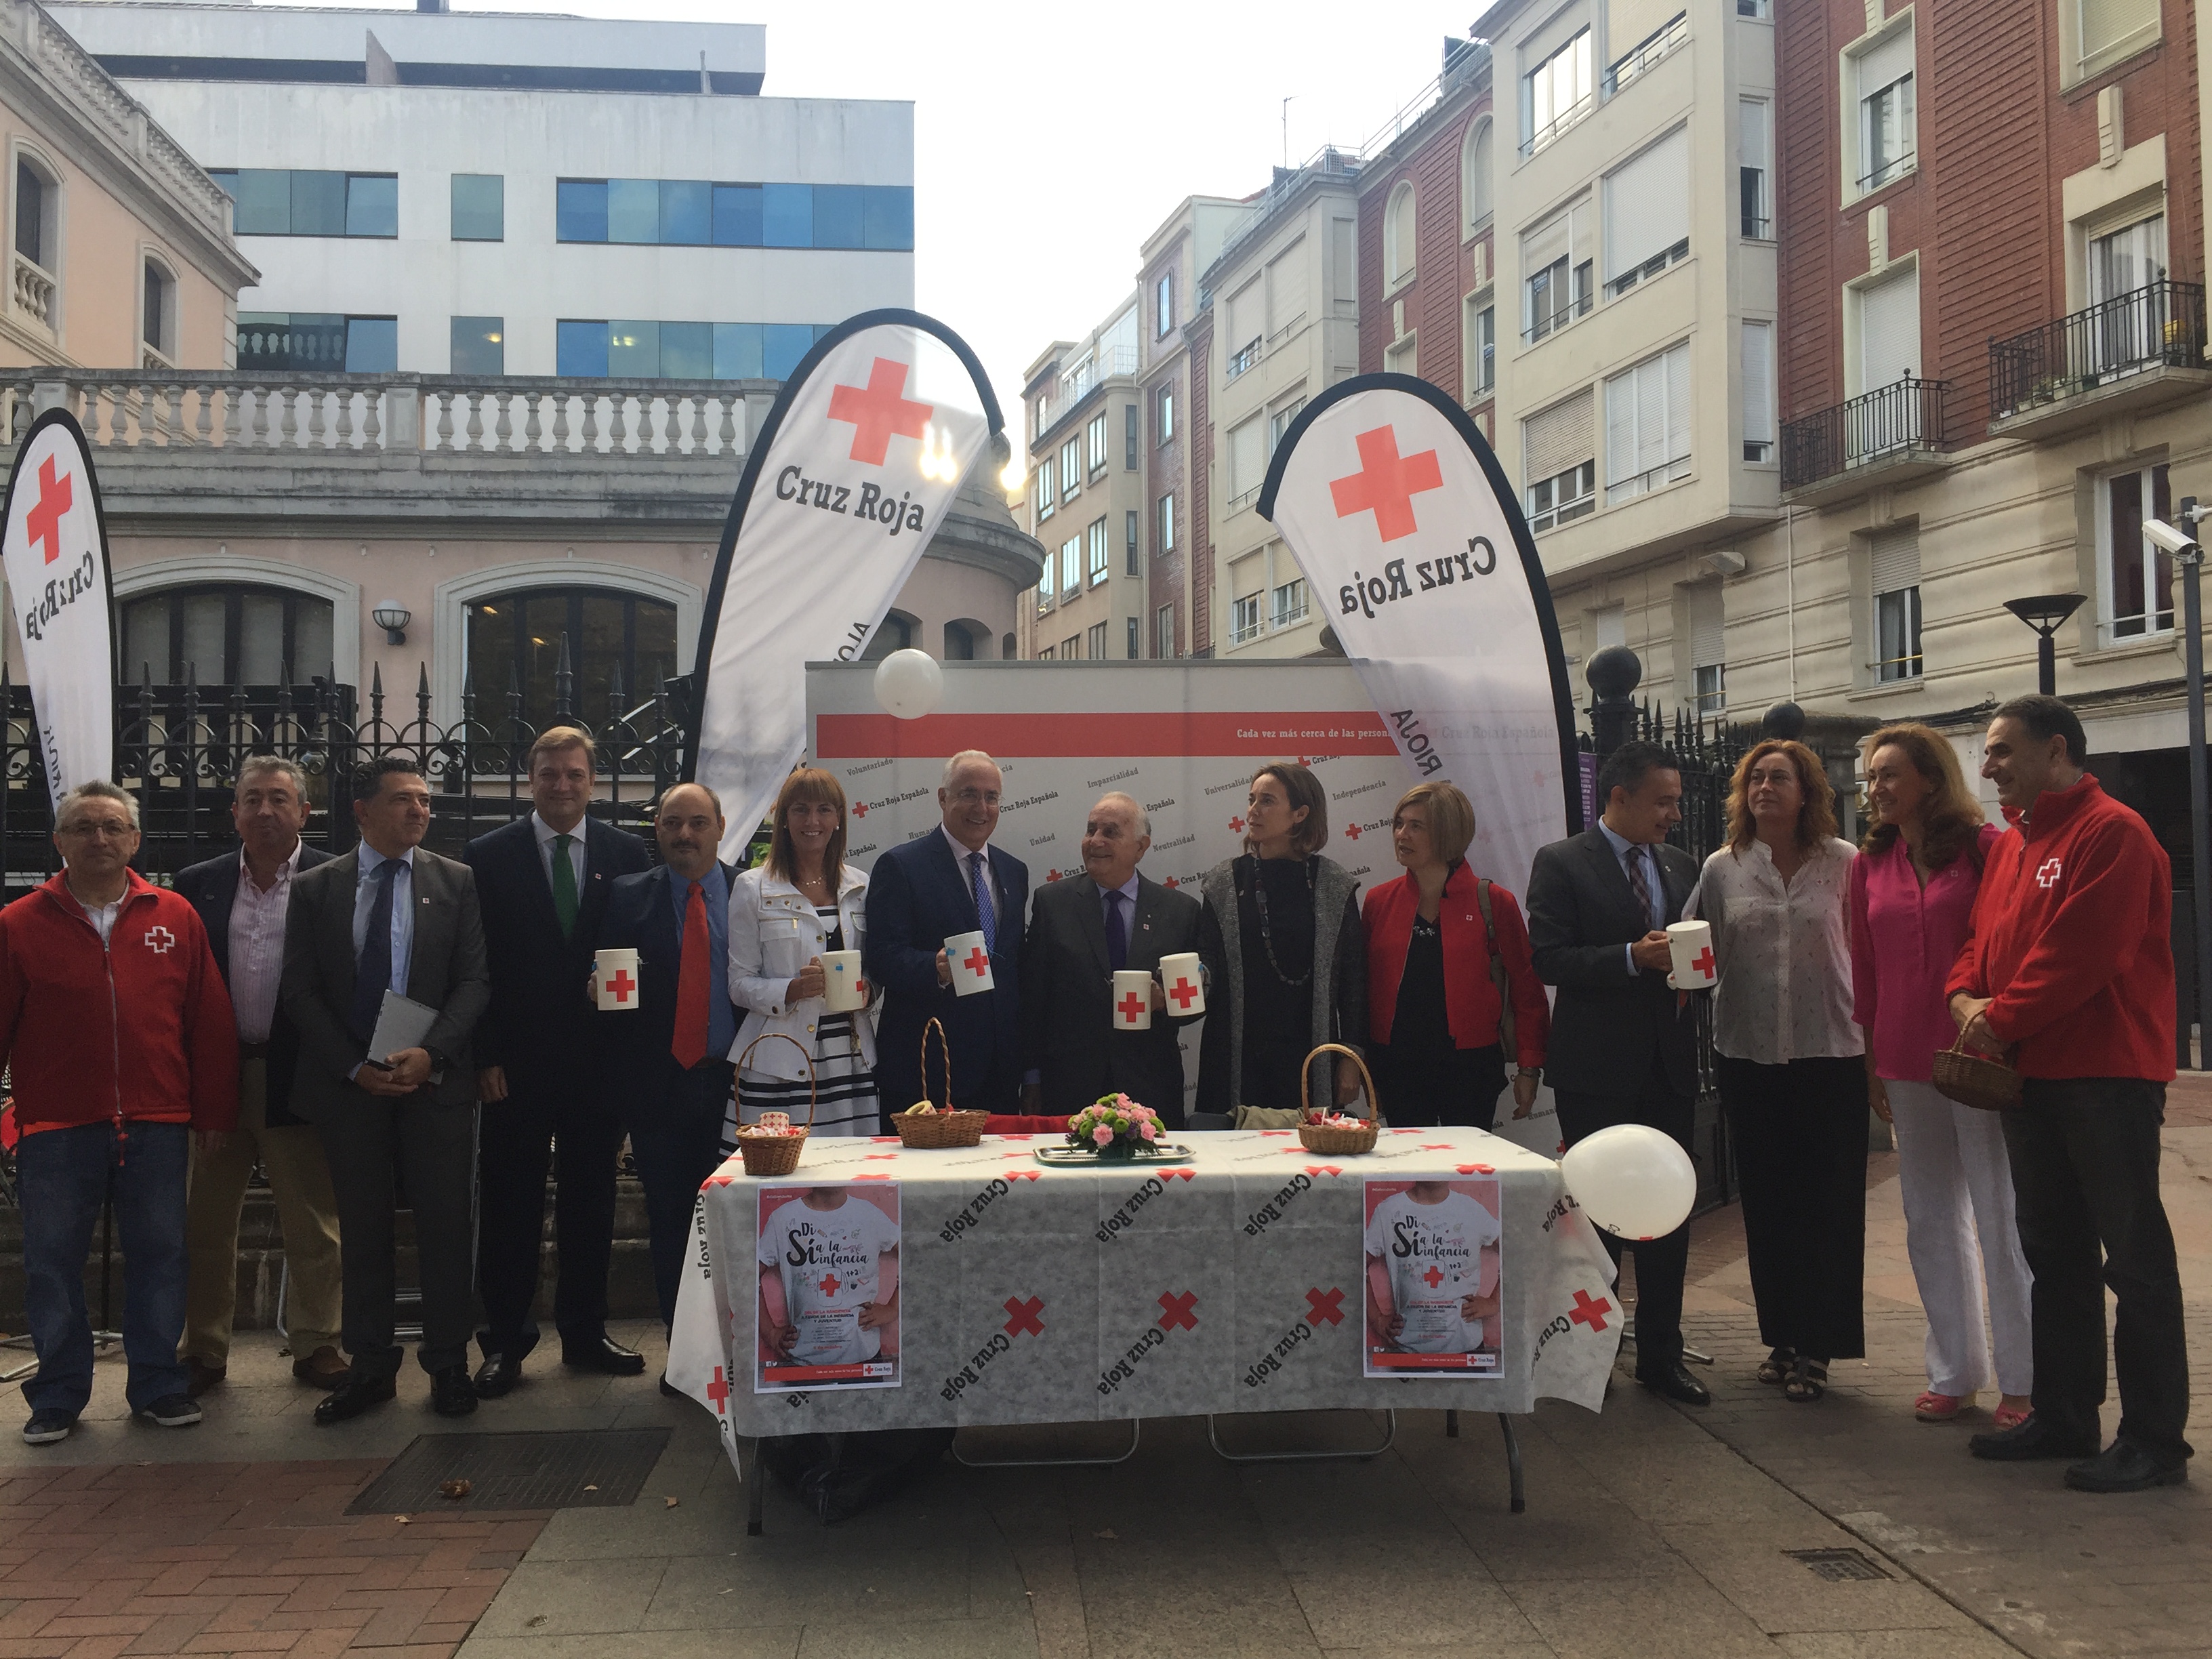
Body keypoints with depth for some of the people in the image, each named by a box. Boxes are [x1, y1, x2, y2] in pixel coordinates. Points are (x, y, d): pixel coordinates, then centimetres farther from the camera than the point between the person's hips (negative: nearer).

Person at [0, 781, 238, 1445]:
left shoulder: (175, 918, 5)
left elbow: (210, 1022, 7)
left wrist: (214, 1112, 6)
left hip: (155, 1127, 1)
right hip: (56, 1130, -1)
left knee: (158, 1257, 8)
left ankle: (157, 1384, 21)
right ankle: (59, 1395, 21)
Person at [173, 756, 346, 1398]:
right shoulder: (198, 884, 7)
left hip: (299, 1076, -3)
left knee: (314, 1226, 6)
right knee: (206, 1224, 10)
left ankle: (316, 1346, 19)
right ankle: (204, 1350, 23)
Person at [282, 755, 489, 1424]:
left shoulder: (456, 882, 3)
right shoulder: (314, 888, 5)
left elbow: (474, 980, -2)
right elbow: (301, 992, 1)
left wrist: (430, 1054, -15)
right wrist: (353, 1067, -9)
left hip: (436, 1078, -1)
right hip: (349, 1085, 1)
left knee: (446, 1225, 2)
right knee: (363, 1230, 10)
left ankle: (448, 1364, 15)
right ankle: (370, 1366, 21)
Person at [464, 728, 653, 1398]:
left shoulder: (627, 854, 5)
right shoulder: (489, 856, 1)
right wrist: (485, 1058, -8)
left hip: (598, 1059, 2)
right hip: (517, 1062, -2)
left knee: (591, 1199, 11)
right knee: (510, 1205, 4)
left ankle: (585, 1331, 23)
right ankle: (505, 1341, 14)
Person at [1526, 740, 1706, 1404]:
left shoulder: (1679, 866, 13)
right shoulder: (1562, 864, -6)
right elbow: (1547, 958, -14)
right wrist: (1632, 958, -22)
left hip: (1669, 1065, 6)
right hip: (1598, 1070, -5)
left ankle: (1661, 1356, 20)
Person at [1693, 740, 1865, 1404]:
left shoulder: (1843, 863, -1)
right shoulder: (1721, 869, 5)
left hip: (1830, 1052, -2)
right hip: (1749, 1056, 2)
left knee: (1828, 1202, 2)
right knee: (1766, 1201, 9)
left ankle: (1816, 1346, 13)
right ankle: (1782, 1337, 22)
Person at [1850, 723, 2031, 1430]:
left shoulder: (1984, 848, -6)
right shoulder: (1870, 864, 8)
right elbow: (1866, 972, 11)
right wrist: (1872, 1065, 11)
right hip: (1907, 1067, 5)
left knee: (2003, 1224, 2)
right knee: (1931, 1225, 12)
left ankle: (2022, 1381, 12)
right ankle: (1954, 1372, 23)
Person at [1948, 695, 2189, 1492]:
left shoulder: (2111, 833, -13)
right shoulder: (2009, 846, 16)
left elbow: (2080, 954, -21)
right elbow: (1982, 940, 15)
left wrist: (2002, 1021, -14)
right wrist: (1967, 1000, -5)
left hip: (2108, 1075, -9)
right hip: (2032, 1076, 9)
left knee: (2134, 1257, -2)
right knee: (2053, 1253, 15)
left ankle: (2154, 1440, 5)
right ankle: (2063, 1416, 25)